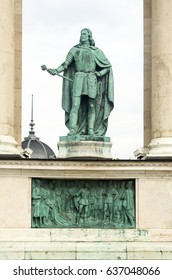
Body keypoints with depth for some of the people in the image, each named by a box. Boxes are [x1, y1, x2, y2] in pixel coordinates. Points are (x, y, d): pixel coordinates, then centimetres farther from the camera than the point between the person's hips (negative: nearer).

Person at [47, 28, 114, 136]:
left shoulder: (96, 51, 9)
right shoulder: (75, 50, 10)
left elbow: (108, 66, 12)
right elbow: (65, 64, 5)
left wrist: (100, 73, -5)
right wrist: (56, 71, -12)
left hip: (91, 80, 1)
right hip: (78, 78, -1)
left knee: (92, 106, -1)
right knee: (75, 105, -12)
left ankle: (91, 130, 1)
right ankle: (72, 130, -18)